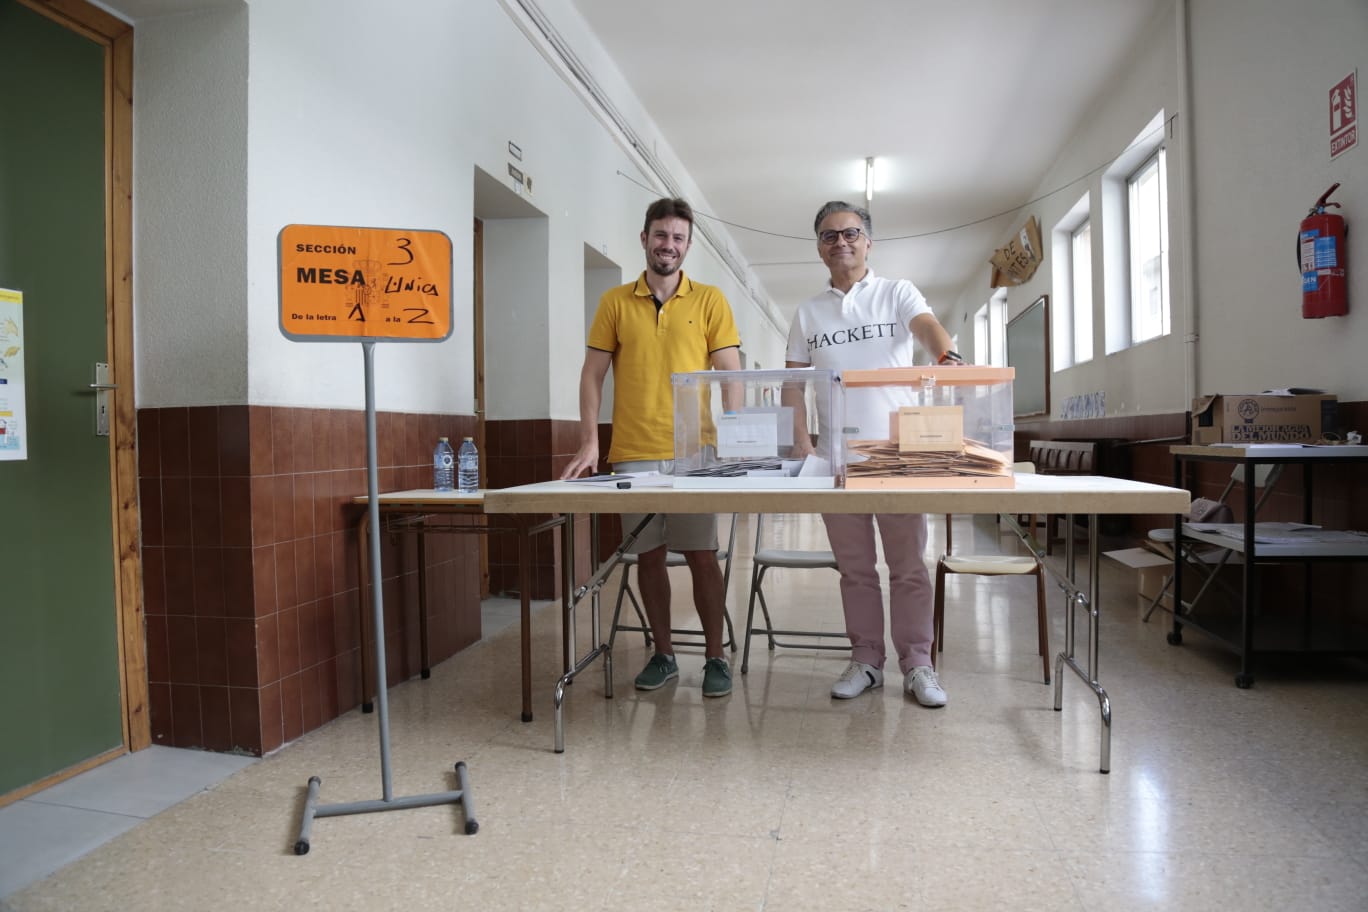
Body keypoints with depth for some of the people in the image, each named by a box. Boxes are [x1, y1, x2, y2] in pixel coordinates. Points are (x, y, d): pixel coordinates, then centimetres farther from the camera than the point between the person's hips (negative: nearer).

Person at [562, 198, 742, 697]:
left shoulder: (710, 300, 4)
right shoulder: (614, 302, 7)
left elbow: (731, 375, 2)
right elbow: (592, 376, 6)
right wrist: (589, 443, -4)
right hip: (632, 454, 2)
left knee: (702, 555, 1)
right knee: (648, 555, 9)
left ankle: (715, 657, 16)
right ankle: (663, 654, 24)